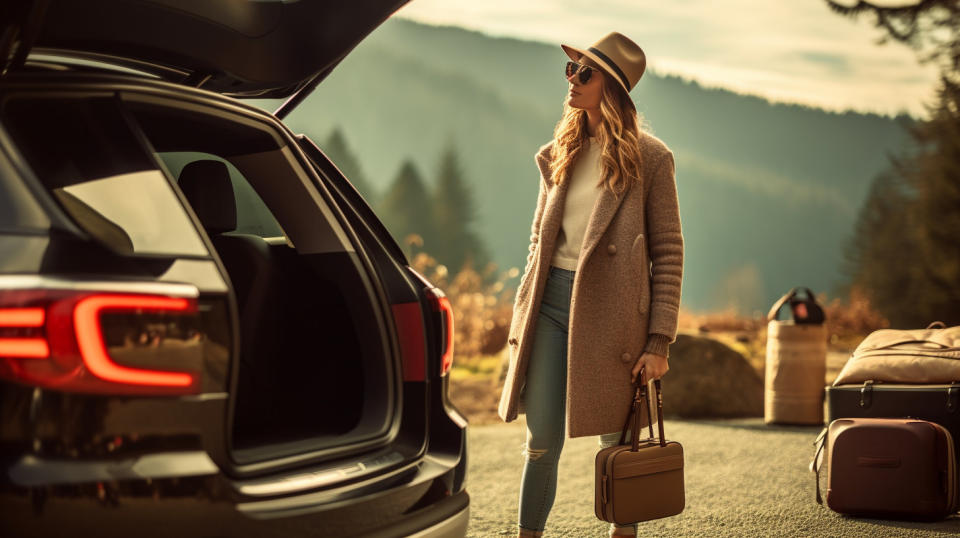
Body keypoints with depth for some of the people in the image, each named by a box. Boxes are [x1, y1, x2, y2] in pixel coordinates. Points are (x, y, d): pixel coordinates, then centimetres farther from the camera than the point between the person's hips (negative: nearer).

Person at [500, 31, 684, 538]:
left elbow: (669, 254, -3)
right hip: (553, 303, 4)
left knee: (618, 444, 6)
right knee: (542, 442, 4)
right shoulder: (560, 153, 12)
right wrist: (524, 316, 12)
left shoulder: (648, 158, -2)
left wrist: (659, 343, -9)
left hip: (611, 309, -4)